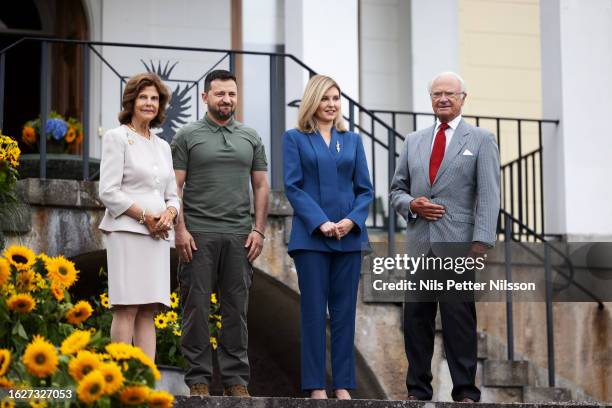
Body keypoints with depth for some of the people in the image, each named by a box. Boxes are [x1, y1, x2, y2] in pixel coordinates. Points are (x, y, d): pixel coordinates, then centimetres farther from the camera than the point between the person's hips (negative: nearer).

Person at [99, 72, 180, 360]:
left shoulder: (162, 146, 21)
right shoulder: (117, 138, 2)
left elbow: (172, 195, 20)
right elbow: (108, 191, -7)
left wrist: (168, 214, -3)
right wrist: (145, 216, -14)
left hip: (158, 236, 6)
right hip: (127, 232, -6)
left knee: (148, 311, 2)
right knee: (126, 308, -10)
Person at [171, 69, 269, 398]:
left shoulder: (250, 138, 12)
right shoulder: (187, 136, 3)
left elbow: (261, 186, 12)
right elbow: (175, 186, -1)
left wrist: (258, 230, 2)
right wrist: (180, 229, -10)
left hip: (239, 236, 3)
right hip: (199, 234, -3)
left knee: (236, 309, 5)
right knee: (196, 307, -2)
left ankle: (236, 380, 10)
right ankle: (198, 379, 4)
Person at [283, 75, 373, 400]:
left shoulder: (352, 140, 13)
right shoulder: (295, 138, 4)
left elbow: (365, 189, 9)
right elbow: (292, 186, -4)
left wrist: (352, 220, -9)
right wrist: (321, 222, -14)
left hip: (349, 236, 3)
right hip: (311, 236, -3)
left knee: (344, 311, 3)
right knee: (314, 311, -2)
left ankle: (343, 385, 6)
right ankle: (316, 386, 1)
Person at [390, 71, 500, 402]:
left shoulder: (481, 140, 4)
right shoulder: (414, 141, 16)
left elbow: (488, 196, -3)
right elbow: (396, 190, 20)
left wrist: (481, 243, -14)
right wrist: (411, 205, -3)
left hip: (457, 244, -4)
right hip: (419, 243, 4)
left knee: (459, 319, -4)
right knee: (416, 318, 5)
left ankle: (465, 392, 1)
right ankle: (417, 389, 12)